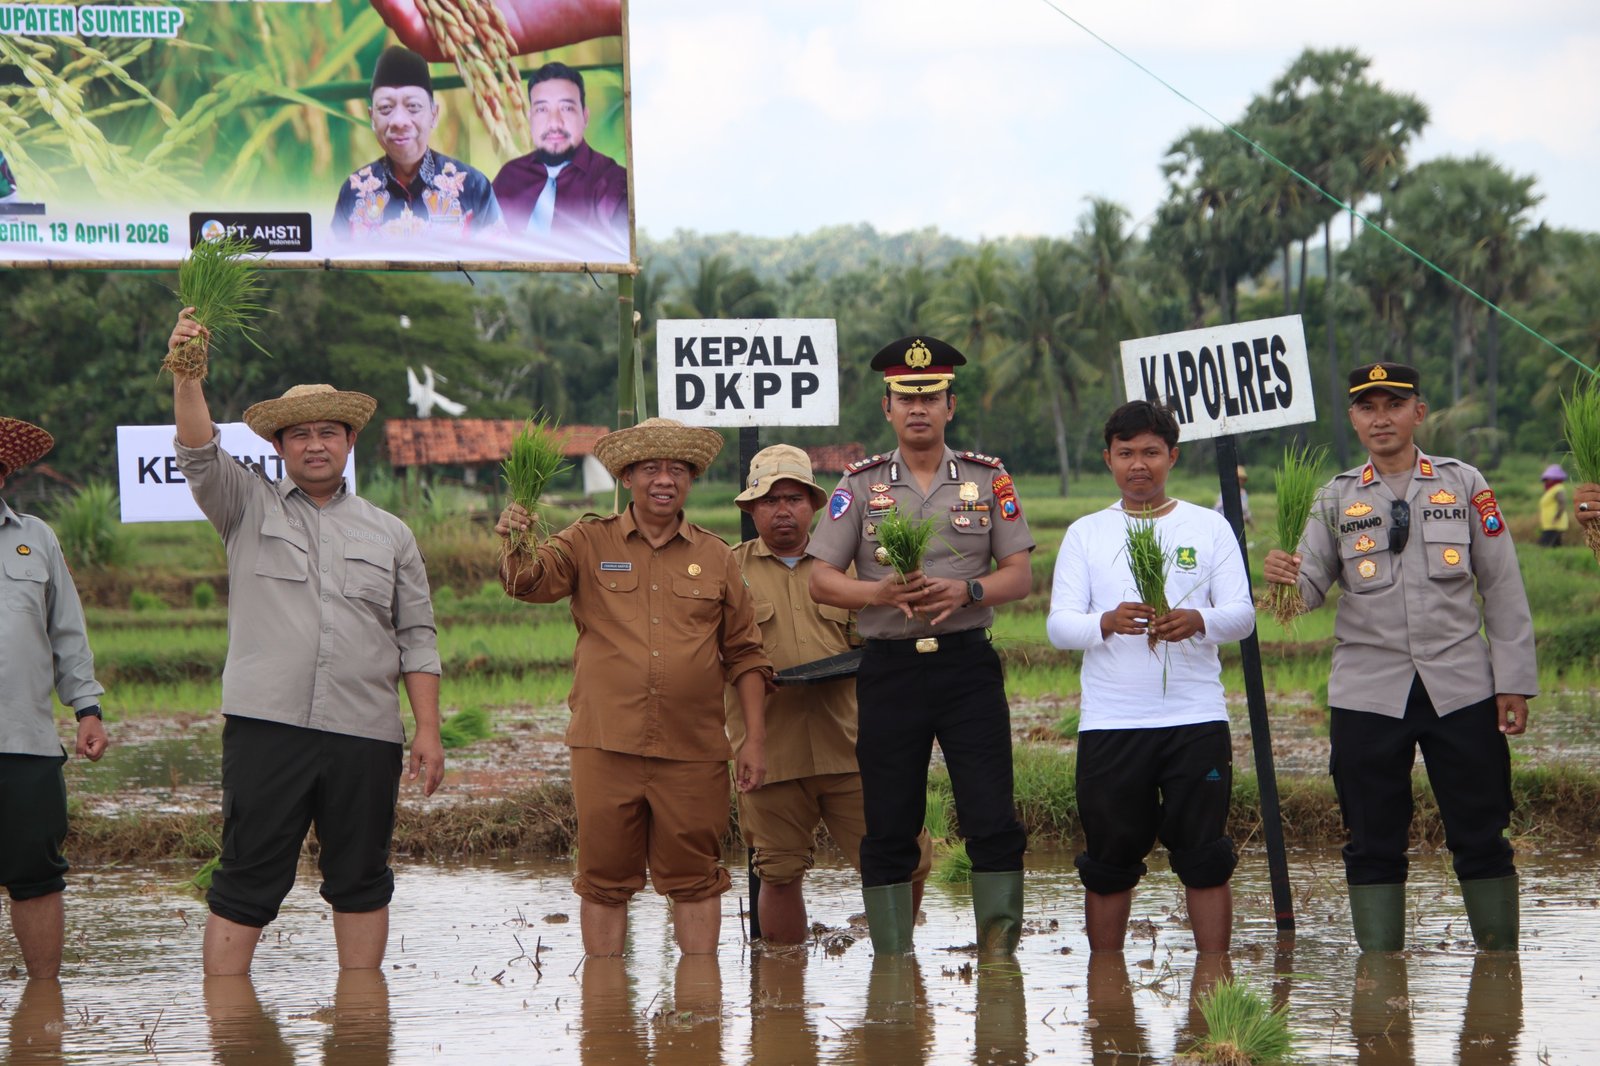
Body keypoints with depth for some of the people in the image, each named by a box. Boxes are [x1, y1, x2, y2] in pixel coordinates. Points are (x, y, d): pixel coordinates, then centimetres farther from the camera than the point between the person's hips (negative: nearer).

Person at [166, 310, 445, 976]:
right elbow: (199, 455, -8)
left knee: (361, 882, 7)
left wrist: (428, 730, 3)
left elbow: (416, 639, 12)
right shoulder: (250, 508, 10)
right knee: (246, 882, -3)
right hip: (266, 726, -2)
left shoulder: (389, 534, 15)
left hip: (365, 734, 2)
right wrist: (187, 376, -24)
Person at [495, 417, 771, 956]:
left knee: (694, 880, 6)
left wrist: (755, 738, 7)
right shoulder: (589, 543, 6)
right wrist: (518, 546, -34)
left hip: (692, 751, 1)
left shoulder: (716, 558, 10)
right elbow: (529, 581, -11)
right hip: (606, 746, -1)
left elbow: (744, 653, 13)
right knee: (604, 880, 5)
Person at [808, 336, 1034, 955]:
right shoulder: (860, 484, 6)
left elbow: (1020, 576, 4)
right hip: (889, 666, 0)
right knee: (887, 828, 3)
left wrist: (966, 591, -16)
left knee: (992, 820, -7)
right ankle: (891, 966, 9)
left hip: (968, 664, 0)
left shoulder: (988, 479, 6)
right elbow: (821, 581, 3)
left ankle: (1000, 957, -1)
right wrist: (882, 592, -16)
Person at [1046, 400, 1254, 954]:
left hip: (1196, 719, -1)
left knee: (1205, 857, -2)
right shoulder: (1085, 533, 11)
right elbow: (1058, 623, 2)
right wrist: (1107, 623, -20)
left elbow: (1242, 613, 1)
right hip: (1109, 722, 1)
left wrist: (1198, 621, -21)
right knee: (1108, 861, 5)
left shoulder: (1209, 527, 10)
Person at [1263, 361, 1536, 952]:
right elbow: (1311, 586, 0)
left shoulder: (1464, 484, 5)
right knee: (1374, 842, 3)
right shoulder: (1337, 498, 7)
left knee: (1480, 836, 3)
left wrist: (1513, 682, 1)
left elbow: (1503, 588, 5)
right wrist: (1283, 576, -24)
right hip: (1368, 693, 1)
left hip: (1460, 686, -1)